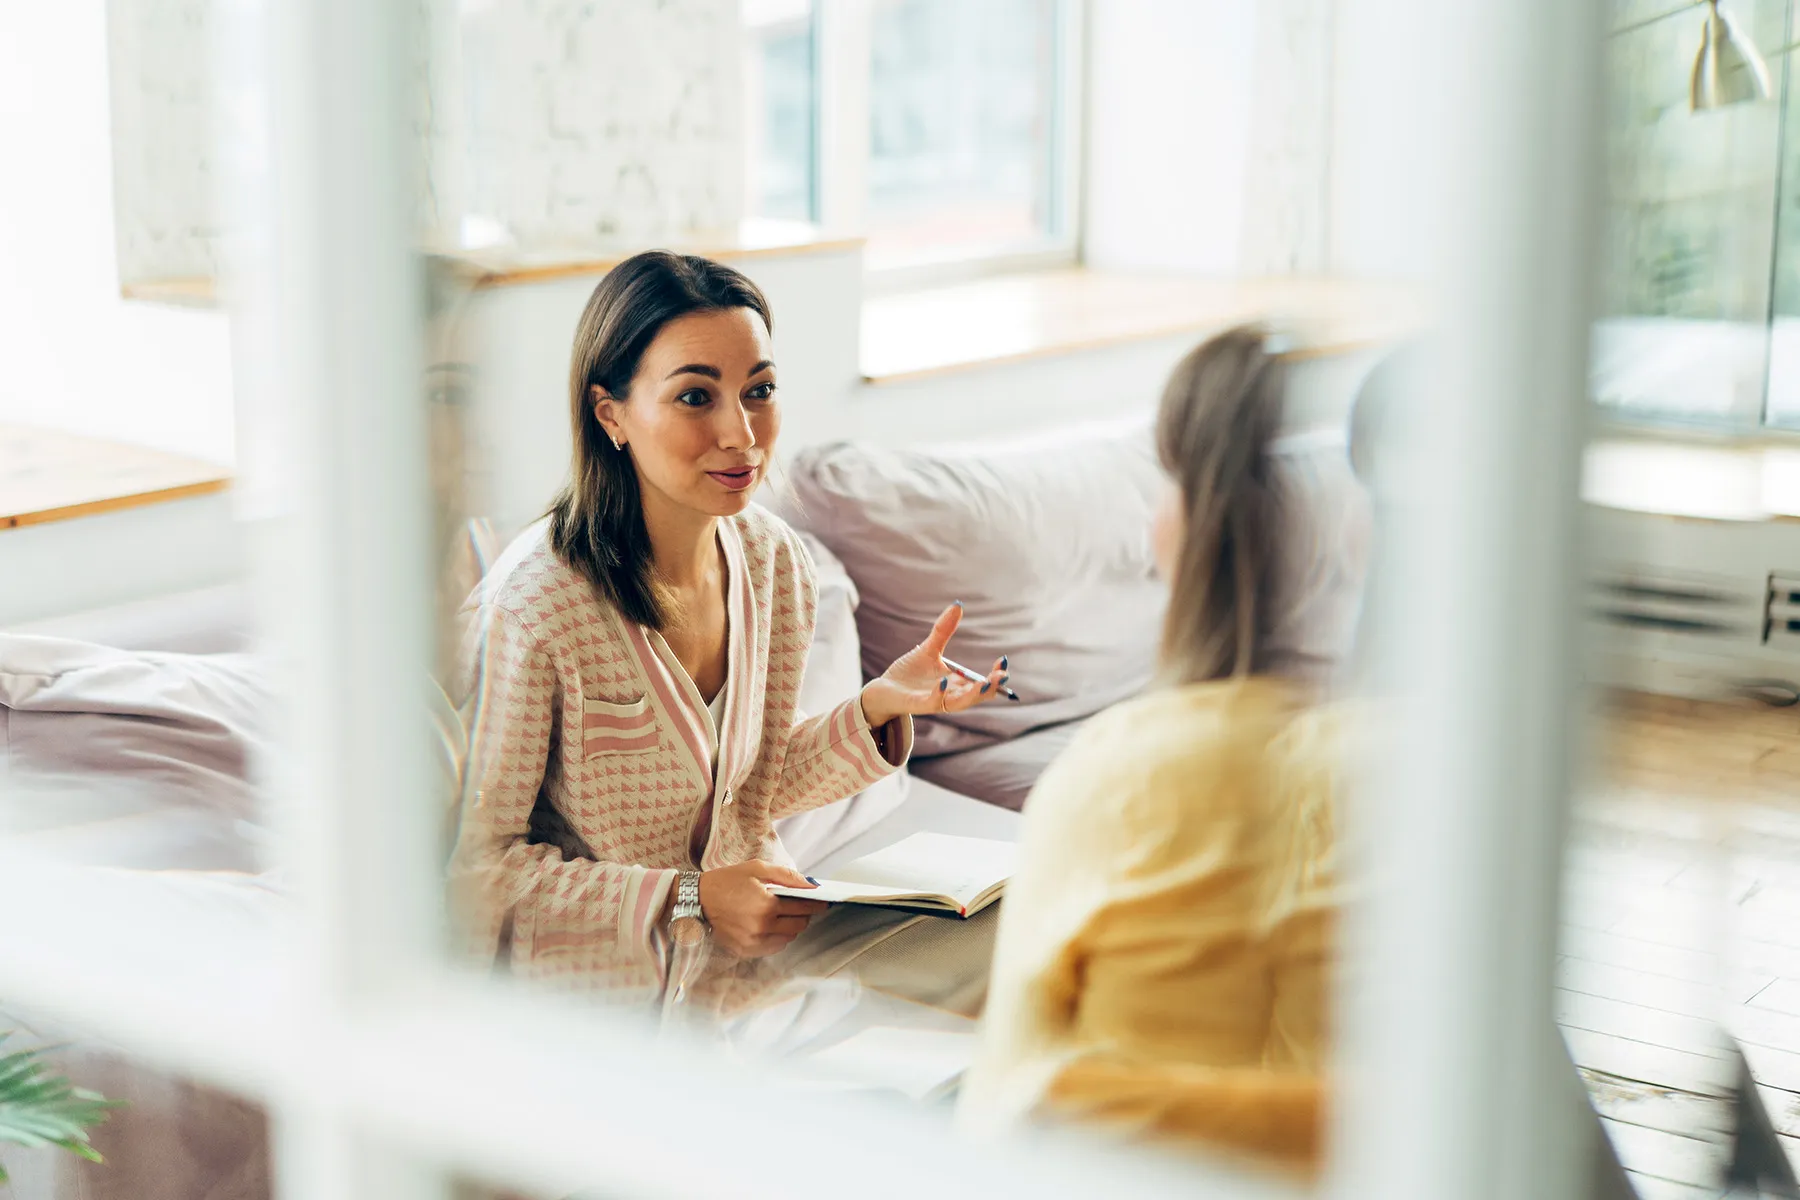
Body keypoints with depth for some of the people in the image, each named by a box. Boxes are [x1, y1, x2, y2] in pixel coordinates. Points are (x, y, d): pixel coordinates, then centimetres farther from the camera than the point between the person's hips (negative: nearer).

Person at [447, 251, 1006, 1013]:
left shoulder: (775, 563, -1)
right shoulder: (532, 607, -23)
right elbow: (479, 868, -16)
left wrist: (877, 706, -5)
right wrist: (689, 900, -20)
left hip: (751, 962, 7)